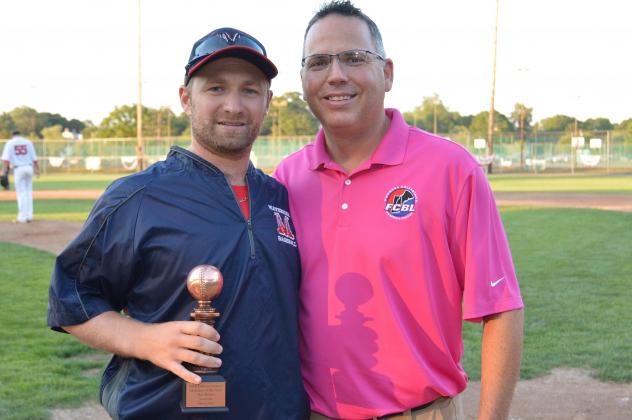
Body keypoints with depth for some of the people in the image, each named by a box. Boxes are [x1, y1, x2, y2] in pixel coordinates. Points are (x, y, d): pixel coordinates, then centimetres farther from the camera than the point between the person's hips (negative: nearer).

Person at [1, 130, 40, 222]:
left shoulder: (10, 143, 3)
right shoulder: (28, 142, 11)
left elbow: (6, 159, -8)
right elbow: (34, 158, 6)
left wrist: (5, 172, -12)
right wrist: (37, 169, 13)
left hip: (18, 169, -3)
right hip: (29, 167, 3)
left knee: (21, 193, -2)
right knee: (28, 192, 12)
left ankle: (22, 217, -4)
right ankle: (29, 216, 11)